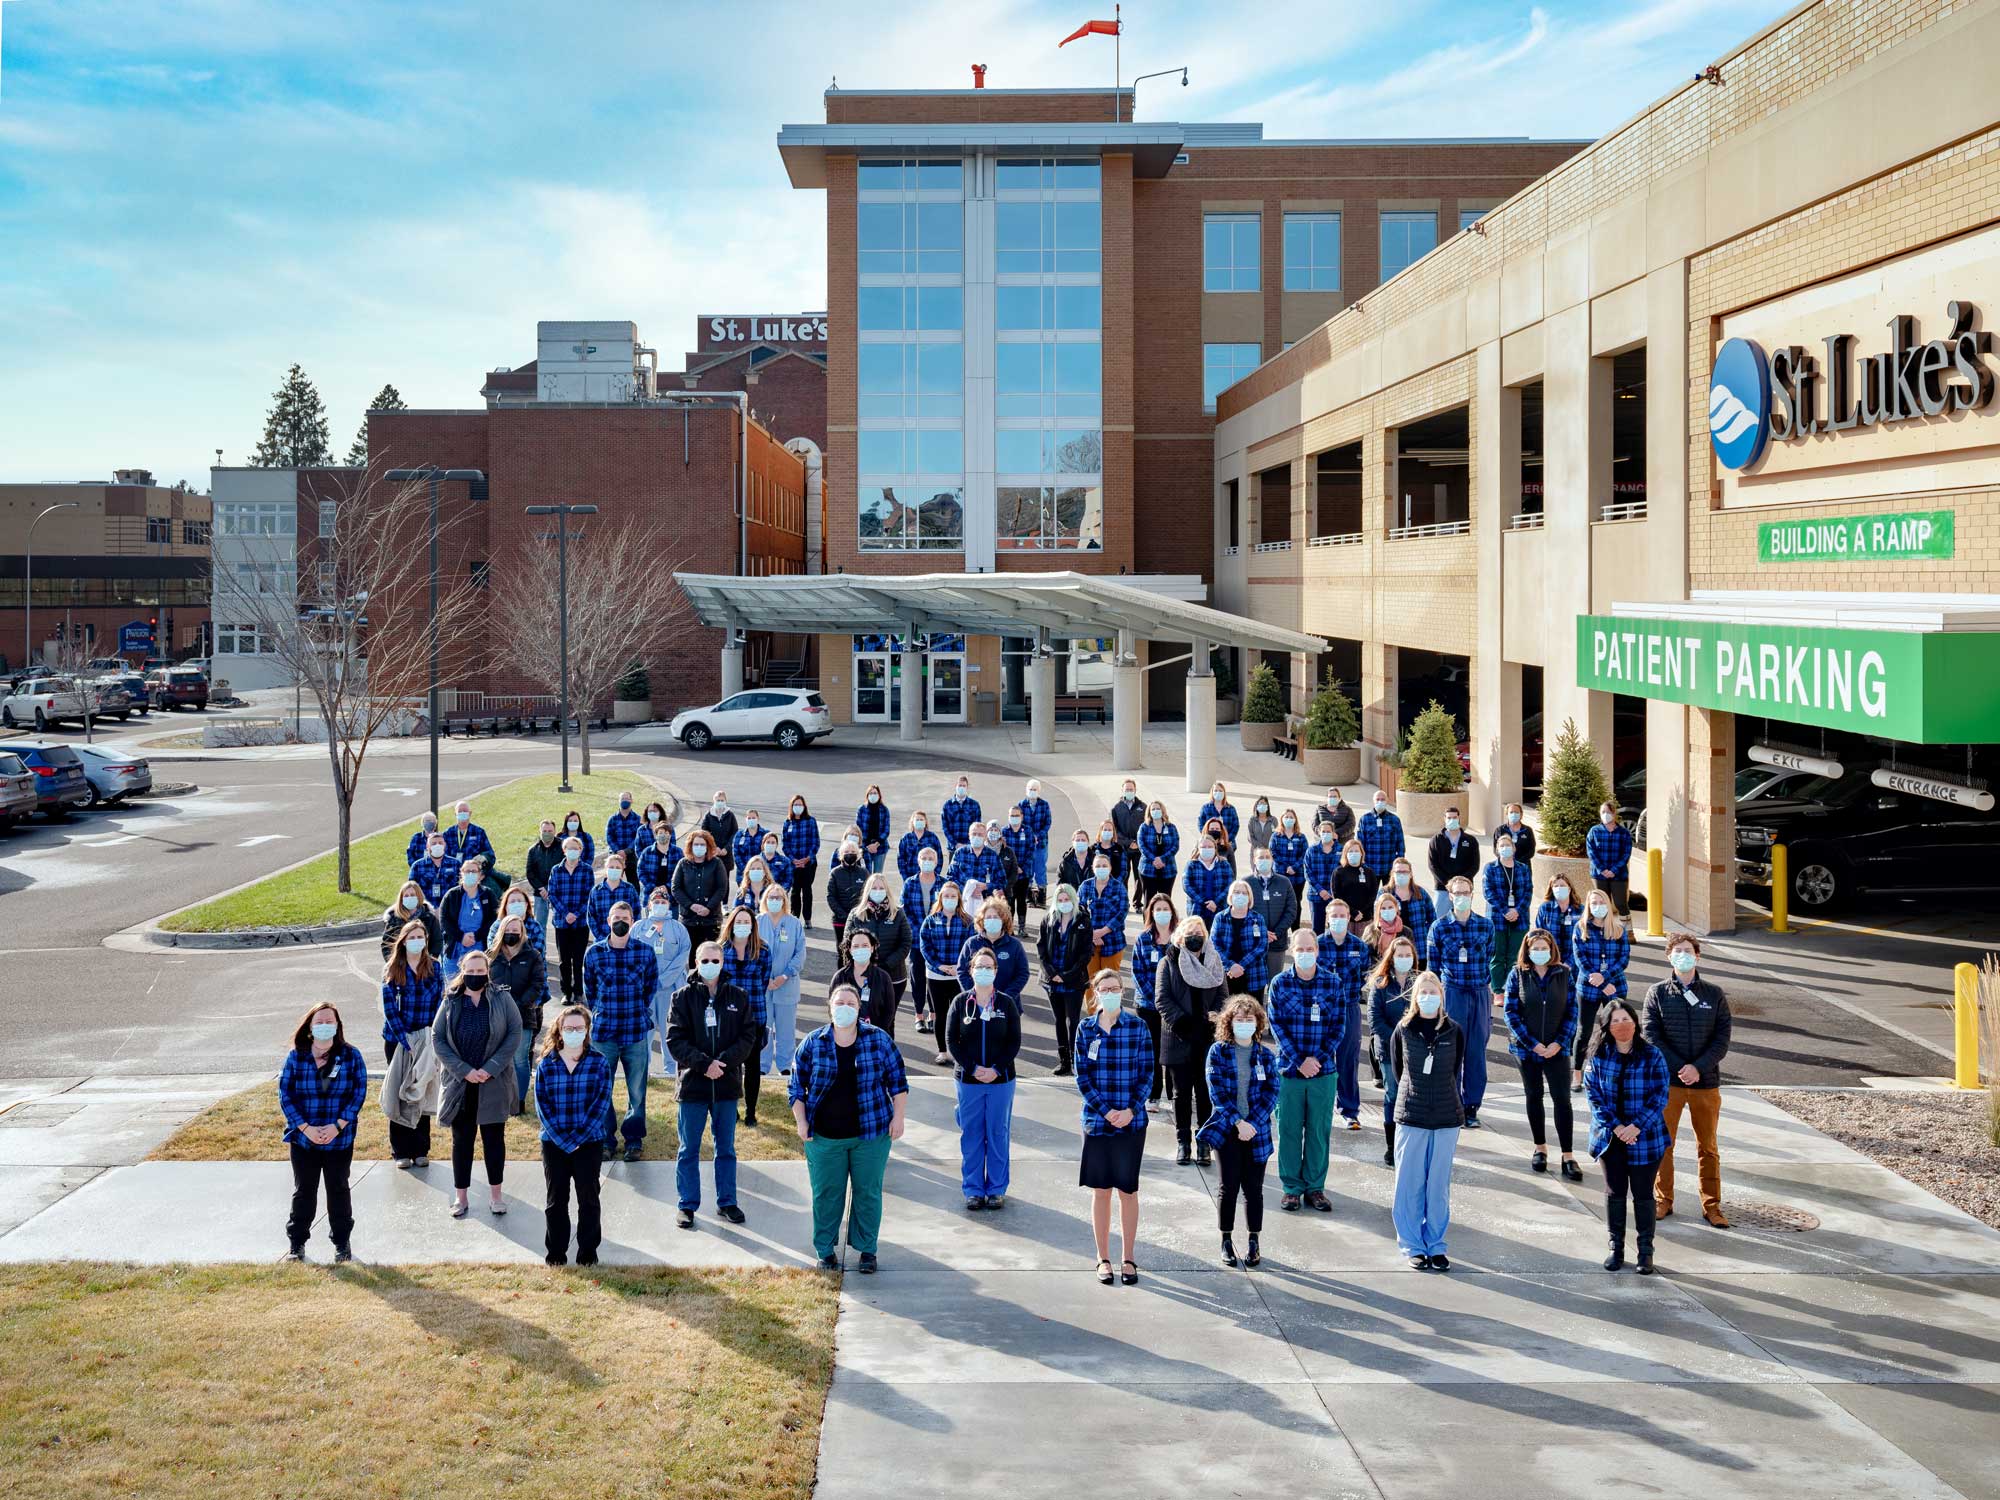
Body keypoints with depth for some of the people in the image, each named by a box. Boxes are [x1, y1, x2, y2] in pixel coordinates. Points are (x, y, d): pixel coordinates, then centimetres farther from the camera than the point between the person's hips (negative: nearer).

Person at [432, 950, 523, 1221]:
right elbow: (438, 1038, -2)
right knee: (461, 1139, 7)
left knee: (494, 1137, 7)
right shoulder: (450, 1002, 0)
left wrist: (490, 1069, -14)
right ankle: (460, 1196, 17)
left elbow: (514, 1034, -5)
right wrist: (464, 1071, -12)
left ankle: (496, 1194, 18)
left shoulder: (502, 999, -3)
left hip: (494, 1084, -1)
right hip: (459, 1084, 1)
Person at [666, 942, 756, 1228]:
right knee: (689, 1149, 7)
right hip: (692, 1084, -1)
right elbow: (675, 1040, -7)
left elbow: (748, 1038, -1)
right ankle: (687, 1204, 18)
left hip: (727, 1084, 2)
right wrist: (704, 1064, -18)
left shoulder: (738, 998, 3)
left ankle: (726, 1202, 23)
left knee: (726, 1148, 12)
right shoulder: (684, 997, -2)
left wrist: (723, 1061, -16)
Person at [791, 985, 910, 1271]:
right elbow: (797, 1085, 6)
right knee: (826, 1194, 5)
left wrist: (898, 1118, -2)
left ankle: (867, 1250, 19)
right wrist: (801, 1122, -1)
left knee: (868, 1193, 6)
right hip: (824, 1137, 0)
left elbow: (897, 1080, 4)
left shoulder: (878, 1039, 0)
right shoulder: (813, 1044, 0)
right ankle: (825, 1250, 19)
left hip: (871, 1134, 0)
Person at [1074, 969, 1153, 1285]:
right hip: (1096, 1121, 1)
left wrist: (1130, 1110, -13)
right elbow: (1082, 1076, -2)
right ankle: (1103, 1259, 18)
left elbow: (1146, 1074, -1)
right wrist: (1106, 1111, -11)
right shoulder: (1086, 1029, 0)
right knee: (1100, 1191, 7)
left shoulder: (1138, 1029, -2)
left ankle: (1128, 1259, 17)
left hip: (1132, 1121, -1)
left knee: (1128, 1191, 6)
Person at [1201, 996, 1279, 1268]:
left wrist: (1252, 1124, -12)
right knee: (1229, 1187, 2)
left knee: (1253, 1188, 6)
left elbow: (1272, 1092, 0)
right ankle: (1227, 1242, 14)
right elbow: (1217, 1092, -6)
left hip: (1256, 1131, 2)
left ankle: (1253, 1243, 16)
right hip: (1226, 1130, -2)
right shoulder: (1218, 1052, 0)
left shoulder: (1265, 1055, 6)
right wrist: (1238, 1122, -15)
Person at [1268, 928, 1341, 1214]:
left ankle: (1315, 1187, 17)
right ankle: (1292, 1187, 15)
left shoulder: (1332, 983, 1)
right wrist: (1299, 1061, -12)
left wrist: (1318, 1058, -10)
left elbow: (1339, 1025, 1)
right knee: (1289, 1130, 5)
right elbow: (1276, 1026, -4)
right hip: (1289, 1069, -1)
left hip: (1323, 1070, 1)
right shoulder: (1280, 983, -1)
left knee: (1319, 1131, 6)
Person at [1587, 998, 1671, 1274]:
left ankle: (1646, 1251, 17)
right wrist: (1615, 1127, -15)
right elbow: (1593, 1094, -5)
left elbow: (1660, 1096, -9)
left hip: (1645, 1138, -2)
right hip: (1610, 1137, 2)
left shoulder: (1652, 1055, -7)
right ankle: (1616, 1247, 23)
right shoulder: (1599, 1056, -3)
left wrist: (1636, 1127, -17)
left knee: (1643, 1194, 6)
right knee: (1614, 1193, 10)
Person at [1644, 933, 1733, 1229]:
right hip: (1667, 1081, 0)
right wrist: (1680, 1068, -15)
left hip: (1706, 1081, 1)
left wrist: (1698, 1067, -15)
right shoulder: (1657, 994, 1)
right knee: (1662, 1143, 6)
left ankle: (1712, 1205, 17)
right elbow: (1652, 1037, -5)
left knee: (1708, 1146, 8)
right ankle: (1663, 1200, 19)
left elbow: (1722, 1038, -2)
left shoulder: (1714, 994, 3)